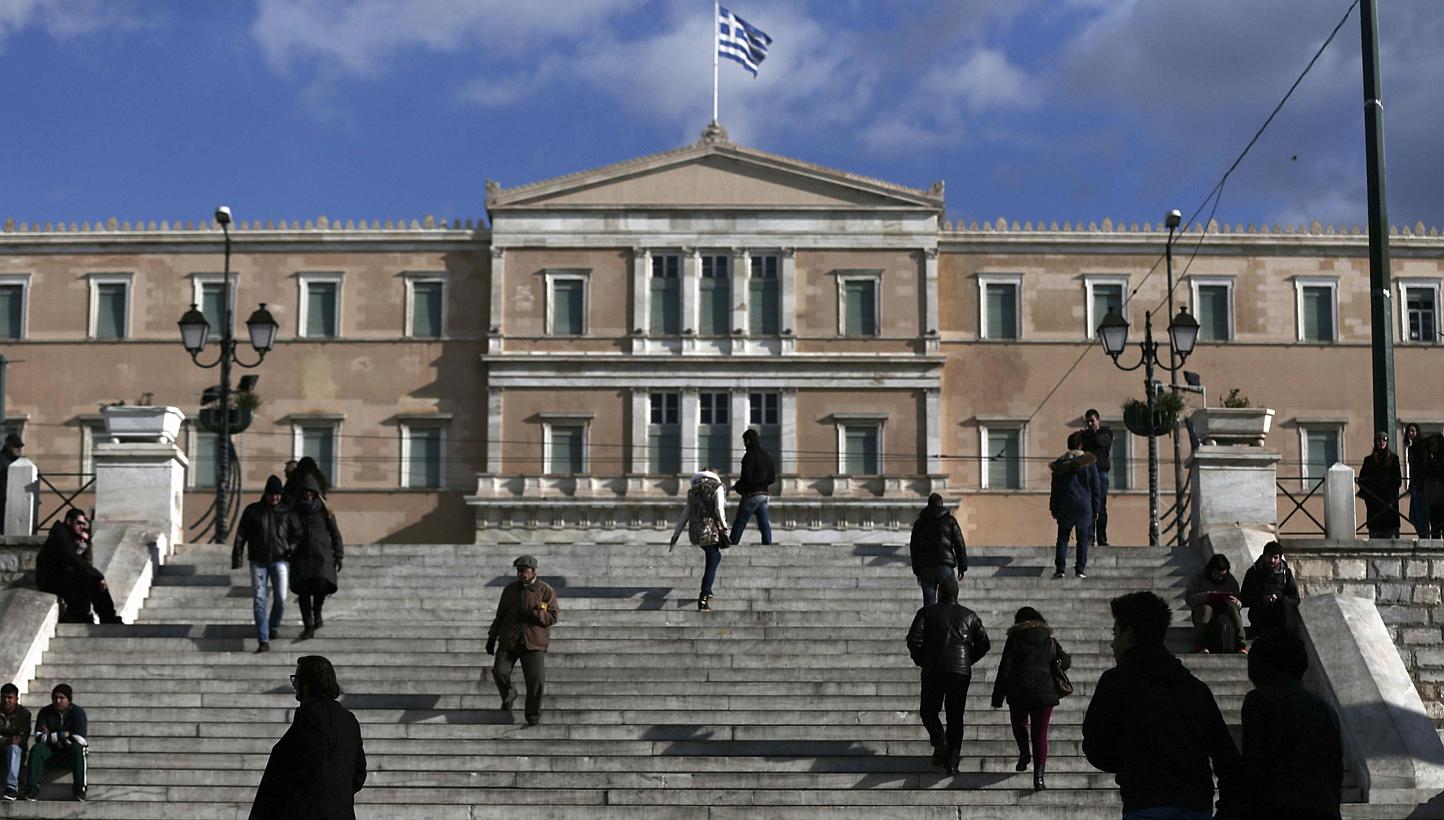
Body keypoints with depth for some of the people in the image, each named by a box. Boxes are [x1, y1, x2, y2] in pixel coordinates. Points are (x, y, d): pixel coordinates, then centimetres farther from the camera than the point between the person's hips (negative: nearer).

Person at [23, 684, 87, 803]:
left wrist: (52, 736, -12)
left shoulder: (78, 712, -10)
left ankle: (79, 789, -39)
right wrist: (63, 735, -19)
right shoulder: (45, 712, -1)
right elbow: (39, 737, -12)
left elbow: (79, 739, -22)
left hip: (70, 752, -3)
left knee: (77, 748, -35)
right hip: (52, 751, 3)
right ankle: (32, 790, -32)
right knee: (36, 749, -26)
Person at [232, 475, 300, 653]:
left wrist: (294, 551, -4)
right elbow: (241, 535, 6)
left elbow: (297, 534, 11)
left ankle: (274, 627, 23)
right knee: (259, 600, -7)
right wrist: (237, 557, -2)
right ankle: (263, 640, -8)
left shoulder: (286, 512, 7)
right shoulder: (252, 510, 5)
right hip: (258, 561, 0)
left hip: (279, 560, 0)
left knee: (280, 598, -6)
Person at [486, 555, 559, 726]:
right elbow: (500, 615, 14)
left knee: (536, 679, -14)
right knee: (500, 672, -15)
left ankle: (533, 715, 5)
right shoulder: (510, 589, 7)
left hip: (533, 643, -2)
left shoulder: (546, 591, -1)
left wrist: (533, 615, -21)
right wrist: (491, 638, 12)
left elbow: (552, 617, -5)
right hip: (509, 641, 2)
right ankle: (508, 696, 17)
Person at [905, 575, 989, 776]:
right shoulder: (969, 615, 10)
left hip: (933, 670, -2)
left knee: (928, 711, 13)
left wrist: (920, 660, 8)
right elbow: (984, 644, 7)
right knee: (955, 716, 8)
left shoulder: (927, 613, 2)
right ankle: (952, 761, 0)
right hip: (961, 672, 2)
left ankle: (940, 740, -15)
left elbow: (914, 639, -8)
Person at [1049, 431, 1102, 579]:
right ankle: (1080, 569, 4)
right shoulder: (1089, 462, -1)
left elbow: (1055, 488, 3)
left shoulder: (1061, 463, 0)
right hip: (1084, 506, 0)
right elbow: (1096, 487, 3)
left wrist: (1054, 509, 10)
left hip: (1065, 506, 0)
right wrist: (1095, 508, 12)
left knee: (1062, 538, 5)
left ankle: (1060, 568, -5)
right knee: (1083, 538, 7)